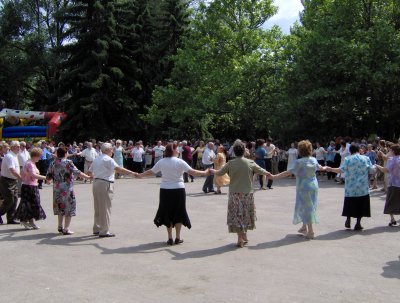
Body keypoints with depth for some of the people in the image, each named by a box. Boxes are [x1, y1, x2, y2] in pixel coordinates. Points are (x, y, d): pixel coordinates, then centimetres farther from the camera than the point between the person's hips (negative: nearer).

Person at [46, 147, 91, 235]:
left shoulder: (53, 164, 4)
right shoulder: (68, 163, -11)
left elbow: (48, 176, 8)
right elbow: (77, 173, -18)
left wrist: (48, 180, 30)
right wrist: (88, 177, -14)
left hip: (57, 189, 5)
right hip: (67, 188, -5)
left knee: (60, 207, 19)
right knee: (69, 208, 3)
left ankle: (60, 227, 28)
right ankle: (66, 229, 3)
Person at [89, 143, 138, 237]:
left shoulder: (96, 159, 16)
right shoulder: (108, 159, -12)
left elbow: (90, 171, 22)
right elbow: (118, 169, -25)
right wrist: (131, 173, -27)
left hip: (96, 183, 9)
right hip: (105, 184, -9)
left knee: (98, 208, 16)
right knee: (105, 208, -3)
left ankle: (96, 229, 23)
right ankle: (104, 231, -1)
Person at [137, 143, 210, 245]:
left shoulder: (161, 162, -1)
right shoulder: (180, 162, -9)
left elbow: (151, 172, 6)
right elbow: (192, 172, -15)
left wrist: (139, 175, 21)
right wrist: (205, 173, -5)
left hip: (165, 190, 2)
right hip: (178, 190, -2)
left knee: (167, 213, 12)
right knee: (178, 213, 11)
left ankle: (170, 238, 12)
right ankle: (178, 238, 14)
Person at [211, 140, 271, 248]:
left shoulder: (230, 164, -7)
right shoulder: (250, 163, -5)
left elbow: (219, 173, 2)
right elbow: (261, 171, 6)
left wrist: (212, 170, 23)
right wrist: (269, 174, 27)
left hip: (235, 194, -2)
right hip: (247, 193, 2)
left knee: (237, 215, 5)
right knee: (246, 214, 18)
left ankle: (240, 239, 2)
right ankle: (244, 236, 29)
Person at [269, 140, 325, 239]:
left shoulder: (298, 162, -17)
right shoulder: (313, 160, 3)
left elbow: (288, 172, -22)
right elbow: (319, 167, 24)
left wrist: (274, 176, -21)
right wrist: (324, 168, 48)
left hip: (303, 187, -6)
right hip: (314, 186, 6)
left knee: (306, 208, 1)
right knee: (309, 207, 19)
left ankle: (310, 231, 3)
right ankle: (304, 226, 31)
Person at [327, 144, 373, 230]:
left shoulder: (348, 159, -6)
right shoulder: (366, 158, -1)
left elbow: (341, 170, -13)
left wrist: (331, 169, -1)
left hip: (351, 187, -1)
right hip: (363, 187, 1)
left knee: (350, 204, 11)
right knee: (360, 205, 6)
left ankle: (348, 220, 14)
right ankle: (358, 223, 7)